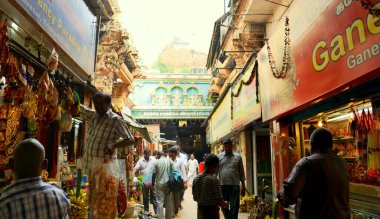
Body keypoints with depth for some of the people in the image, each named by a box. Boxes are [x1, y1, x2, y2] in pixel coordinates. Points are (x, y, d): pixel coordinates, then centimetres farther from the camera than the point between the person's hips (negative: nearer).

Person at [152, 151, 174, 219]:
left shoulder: (156, 162, -1)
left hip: (159, 184, -2)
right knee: (169, 202, 12)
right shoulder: (170, 161, 3)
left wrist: (153, 185, 6)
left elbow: (154, 175, -3)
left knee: (160, 202, 3)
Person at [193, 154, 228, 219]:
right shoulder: (214, 180, -20)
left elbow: (195, 198, 7)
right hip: (212, 212, -6)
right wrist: (226, 204, 3)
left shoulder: (196, 179, -1)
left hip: (200, 211, 6)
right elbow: (220, 201, -17)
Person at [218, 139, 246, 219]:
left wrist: (243, 186, 6)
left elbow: (241, 172, 7)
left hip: (235, 186, -1)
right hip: (222, 186, 1)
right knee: (224, 207, 14)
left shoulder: (238, 157, 5)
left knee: (234, 208, -1)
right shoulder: (219, 157, 4)